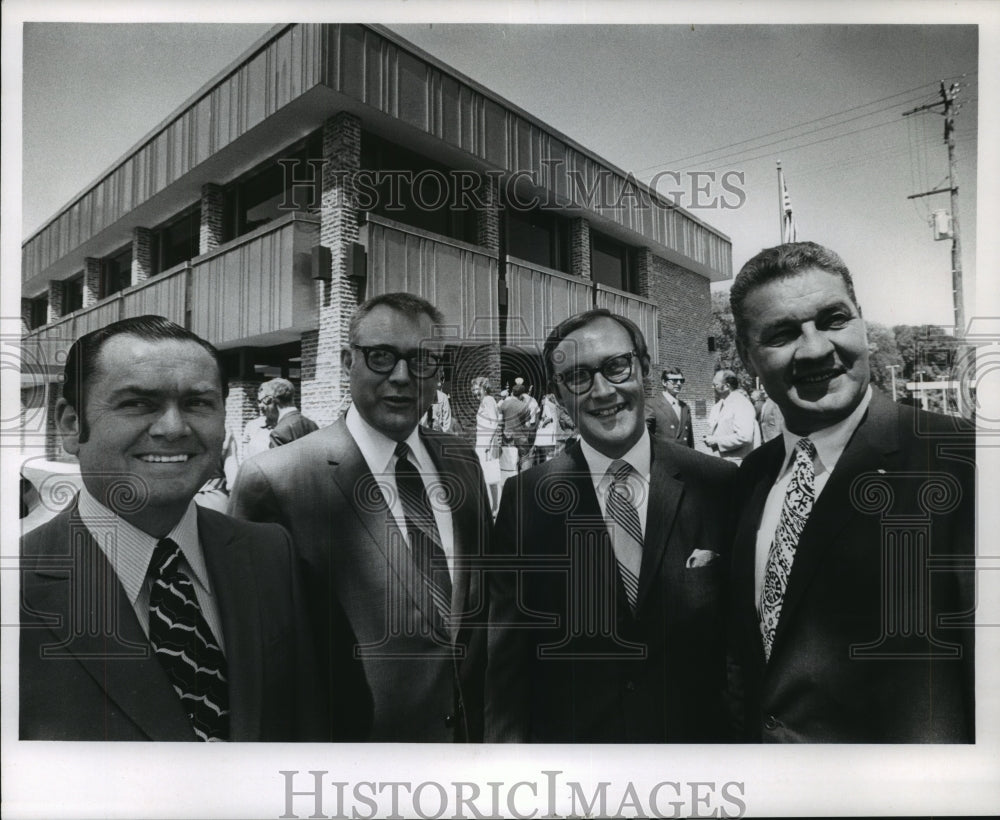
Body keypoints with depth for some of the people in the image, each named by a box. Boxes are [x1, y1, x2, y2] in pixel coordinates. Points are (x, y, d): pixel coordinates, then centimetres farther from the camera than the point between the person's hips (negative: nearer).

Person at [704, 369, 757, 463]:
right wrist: (709, 438, -1)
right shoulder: (718, 405, 14)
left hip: (735, 463, -8)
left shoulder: (741, 404, -13)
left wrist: (716, 441, -18)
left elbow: (744, 437, -23)